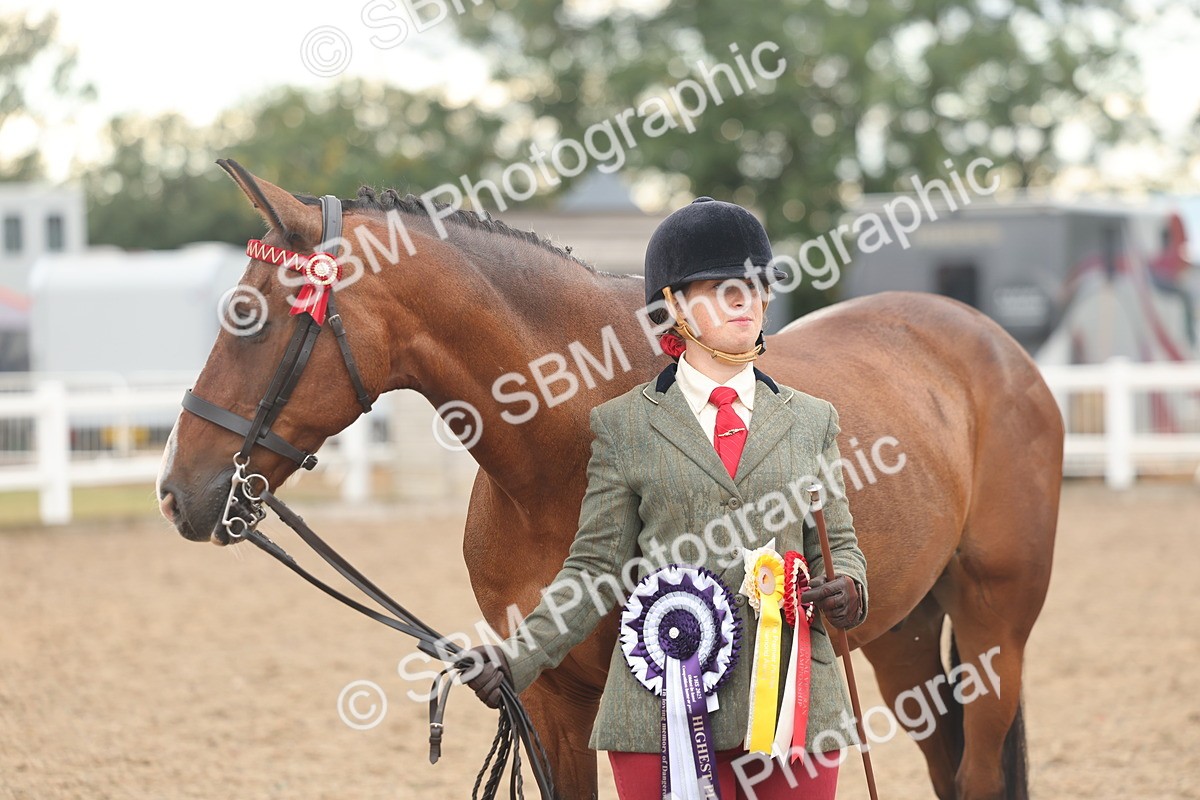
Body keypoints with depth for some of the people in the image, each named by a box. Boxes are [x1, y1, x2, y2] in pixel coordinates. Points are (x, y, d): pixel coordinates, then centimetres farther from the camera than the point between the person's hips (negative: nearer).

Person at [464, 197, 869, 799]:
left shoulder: (811, 421, 13)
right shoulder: (623, 424, 6)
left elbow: (838, 544, 16)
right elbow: (596, 569, 4)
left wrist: (847, 591, -8)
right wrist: (517, 658, -9)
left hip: (795, 704, 2)